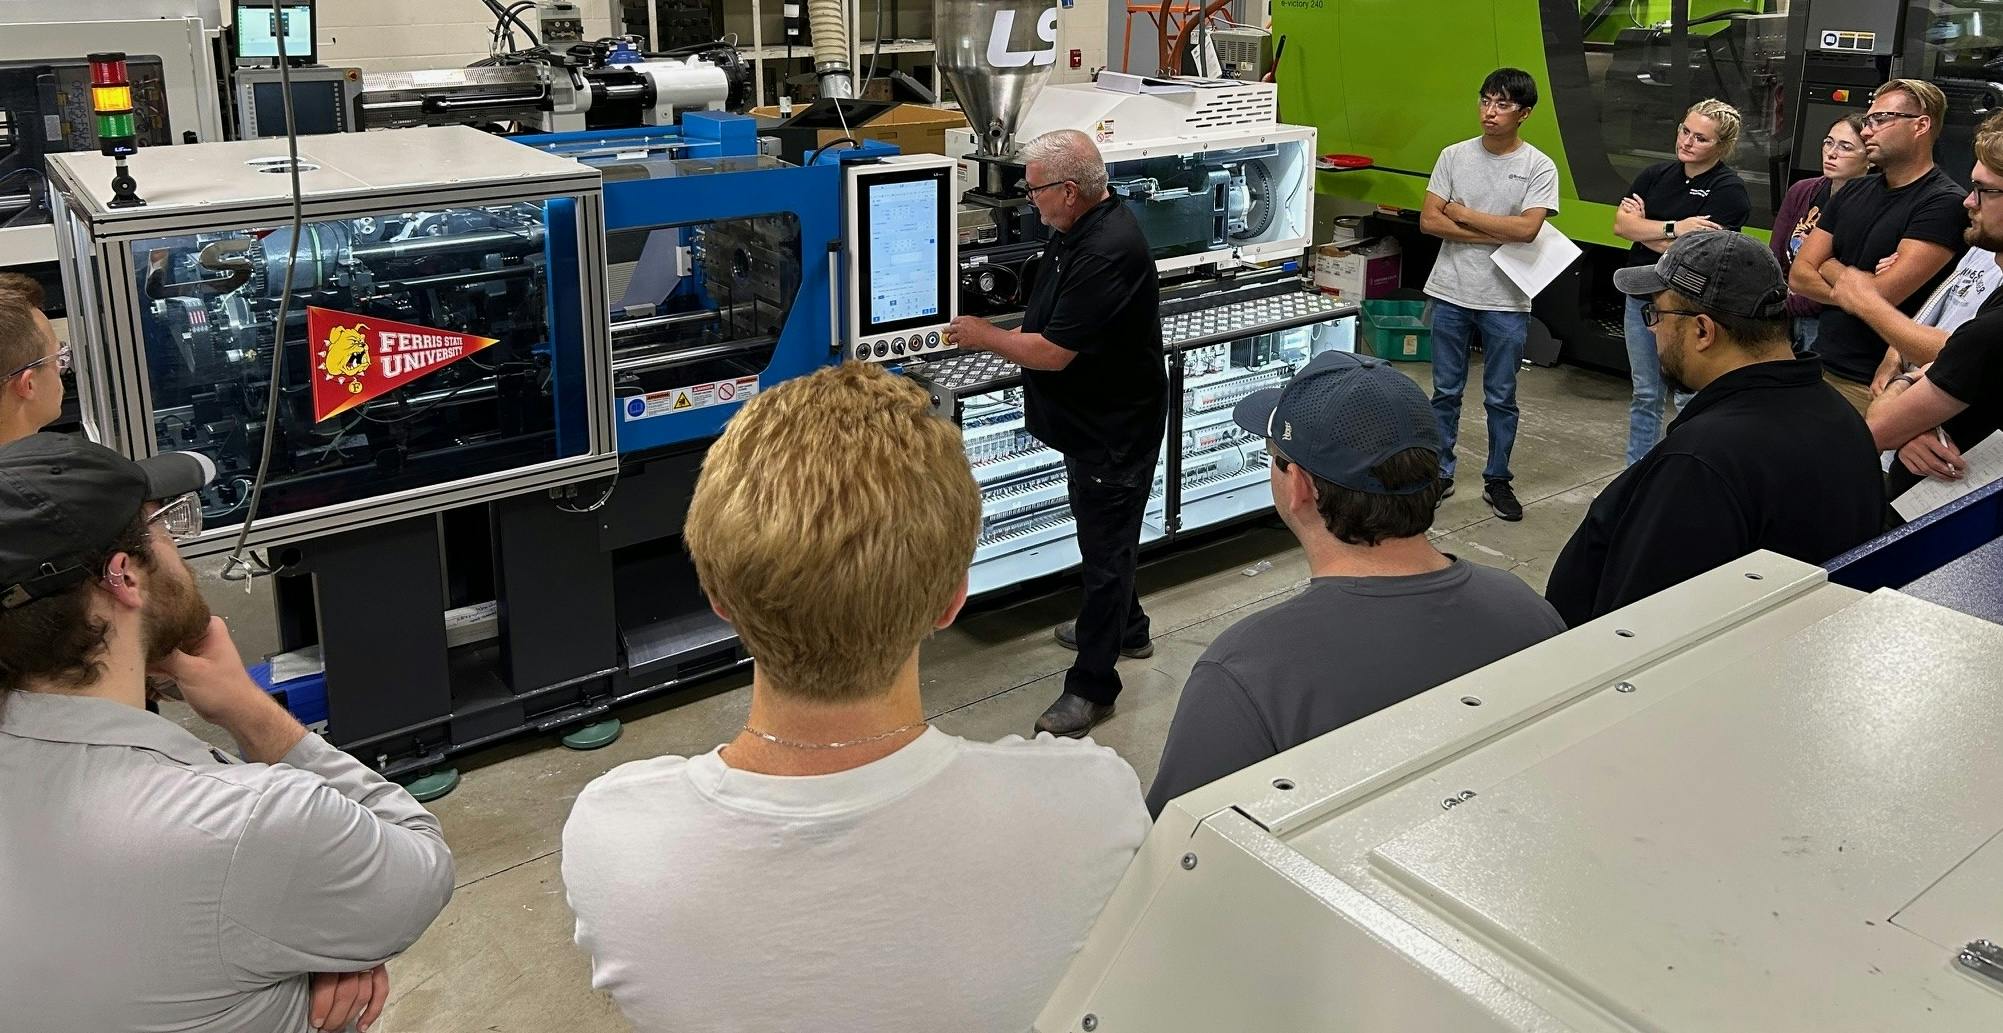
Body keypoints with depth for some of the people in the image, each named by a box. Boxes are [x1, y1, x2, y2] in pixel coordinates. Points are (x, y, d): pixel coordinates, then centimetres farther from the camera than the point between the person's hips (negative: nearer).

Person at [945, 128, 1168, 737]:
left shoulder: (1108, 252, -30)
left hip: (1115, 430, -11)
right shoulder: (1080, 229, 3)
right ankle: (1125, 629, 46)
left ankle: (1092, 686, 11)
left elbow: (1053, 352, -28)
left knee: (1105, 548, 1)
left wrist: (985, 337, -14)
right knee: (1105, 533, 26)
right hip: (1095, 419, 11)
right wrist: (998, 338, 4)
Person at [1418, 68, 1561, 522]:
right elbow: (1429, 220, -5)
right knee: (1445, 391, 10)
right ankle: (1441, 474, 21)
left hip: (1506, 301, -2)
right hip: (1451, 294, 2)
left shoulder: (1539, 167, -5)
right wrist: (1496, 234, -12)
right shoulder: (1454, 156, 1)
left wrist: (1463, 214, -11)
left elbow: (1527, 228, -18)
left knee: (1501, 398, 8)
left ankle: (1497, 480, 20)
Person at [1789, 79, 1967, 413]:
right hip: (1820, 364, 6)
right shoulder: (1854, 192, 10)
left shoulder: (1943, 204, -12)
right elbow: (1798, 276, 4)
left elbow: (1879, 295, -21)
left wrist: (1830, 268, -2)